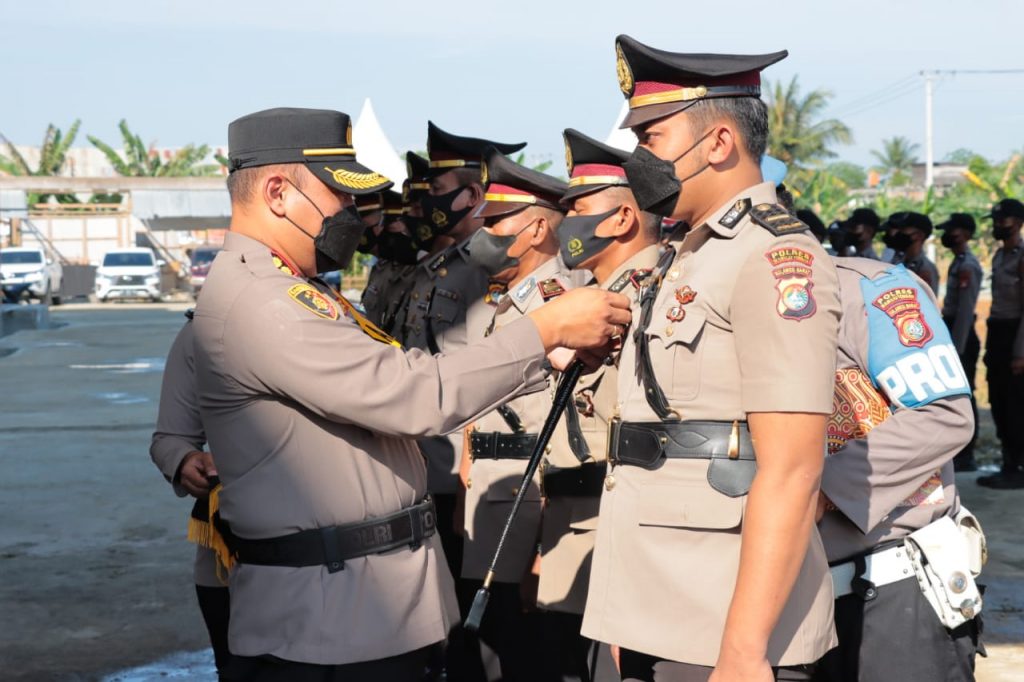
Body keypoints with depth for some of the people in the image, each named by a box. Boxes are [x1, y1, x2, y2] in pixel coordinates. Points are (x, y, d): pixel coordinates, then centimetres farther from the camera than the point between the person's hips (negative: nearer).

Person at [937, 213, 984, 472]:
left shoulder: (968, 266, -16)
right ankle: (958, 450, 22)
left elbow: (965, 311, -21)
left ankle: (965, 457, 1)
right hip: (952, 333, 10)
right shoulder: (958, 262, 14)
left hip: (961, 337, -10)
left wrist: (955, 350, -22)